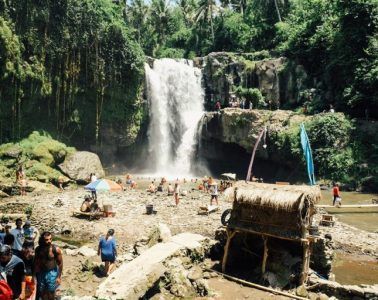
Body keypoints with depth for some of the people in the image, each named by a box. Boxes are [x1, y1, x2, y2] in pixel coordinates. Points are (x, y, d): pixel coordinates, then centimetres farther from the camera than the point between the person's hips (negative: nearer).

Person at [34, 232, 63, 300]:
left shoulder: (56, 249, -20)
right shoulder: (38, 249, -10)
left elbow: (60, 263, -12)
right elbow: (36, 262, 4)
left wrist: (59, 276, -10)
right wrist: (35, 274, 7)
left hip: (52, 273, -3)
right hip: (41, 273, 3)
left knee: (51, 293, 6)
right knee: (42, 292, 16)